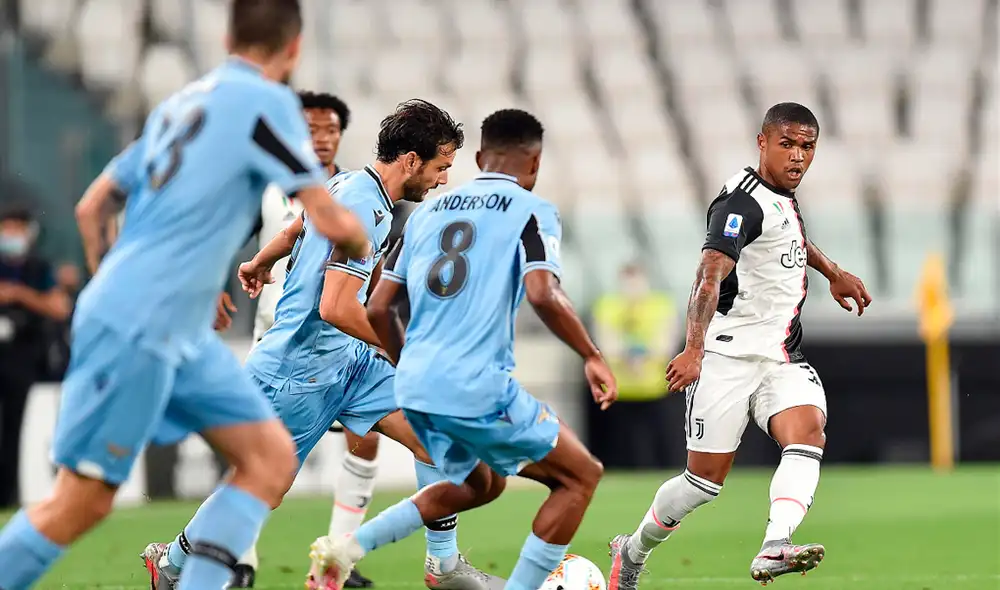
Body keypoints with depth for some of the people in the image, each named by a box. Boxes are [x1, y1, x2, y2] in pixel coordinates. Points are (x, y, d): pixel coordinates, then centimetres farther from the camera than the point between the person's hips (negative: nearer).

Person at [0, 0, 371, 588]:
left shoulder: (181, 103, 15)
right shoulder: (265, 100, -9)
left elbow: (91, 208, 20)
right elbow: (329, 220, -10)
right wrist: (361, 239, 12)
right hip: (136, 331, -9)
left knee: (272, 457, 3)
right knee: (82, 503, -4)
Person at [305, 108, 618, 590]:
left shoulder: (428, 211, 16)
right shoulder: (532, 212, -1)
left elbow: (377, 308, 14)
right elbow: (543, 295, -18)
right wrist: (591, 357, -5)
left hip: (414, 387, 7)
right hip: (479, 388, -7)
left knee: (482, 484, 29)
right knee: (580, 476, 10)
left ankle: (347, 548, 15)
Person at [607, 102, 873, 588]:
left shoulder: (783, 197, 14)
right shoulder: (744, 201, -14)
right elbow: (710, 275, -27)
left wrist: (833, 272, 46)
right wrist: (693, 350, -40)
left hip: (782, 358, 7)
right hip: (730, 355, -7)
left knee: (808, 432, -23)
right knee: (706, 477, -3)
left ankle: (774, 549, -41)